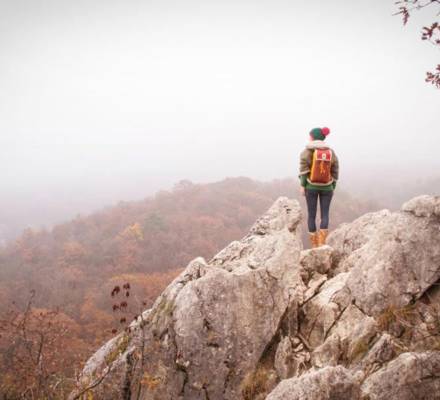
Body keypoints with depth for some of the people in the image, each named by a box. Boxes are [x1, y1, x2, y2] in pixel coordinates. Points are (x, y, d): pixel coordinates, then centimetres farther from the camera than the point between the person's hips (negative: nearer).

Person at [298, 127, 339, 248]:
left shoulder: (308, 151, -6)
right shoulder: (331, 152, 2)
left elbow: (304, 169, -13)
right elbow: (335, 172, 3)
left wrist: (302, 185, -9)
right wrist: (333, 188, 9)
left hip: (311, 187, -1)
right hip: (326, 187, 1)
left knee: (311, 215, 7)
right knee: (325, 214, 4)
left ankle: (314, 245, 9)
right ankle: (322, 243, -13)